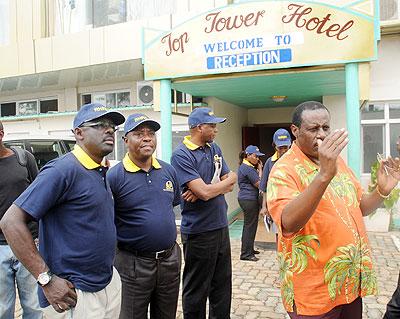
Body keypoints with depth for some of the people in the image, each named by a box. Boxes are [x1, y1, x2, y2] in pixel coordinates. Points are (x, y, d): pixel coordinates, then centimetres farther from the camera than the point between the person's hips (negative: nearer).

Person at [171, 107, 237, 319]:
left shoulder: (214, 148, 9)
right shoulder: (181, 155, -14)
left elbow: (230, 186, 2)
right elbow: (205, 192, -23)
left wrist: (204, 190, -16)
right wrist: (230, 179, -6)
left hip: (221, 227, 7)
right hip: (198, 231, -7)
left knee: (223, 285, 18)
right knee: (196, 290, 10)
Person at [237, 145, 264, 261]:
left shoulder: (245, 167, 16)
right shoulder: (248, 168, -17)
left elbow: (254, 181, 16)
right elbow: (259, 184, -16)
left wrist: (258, 168, 5)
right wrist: (260, 169, -8)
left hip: (246, 199, 11)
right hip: (249, 200, -11)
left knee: (249, 225, 18)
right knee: (250, 226, -4)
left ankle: (249, 249, 30)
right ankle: (246, 254, 2)